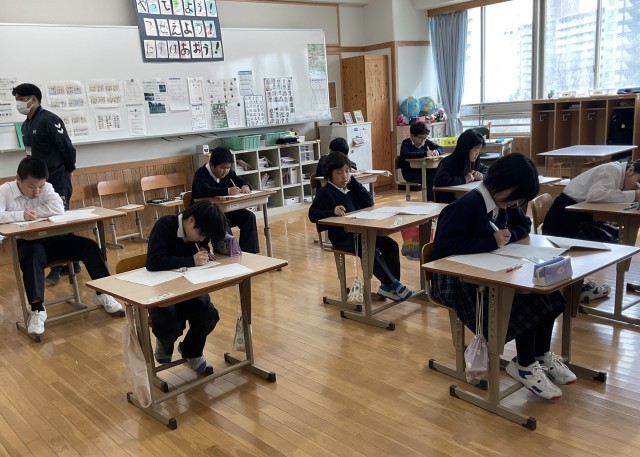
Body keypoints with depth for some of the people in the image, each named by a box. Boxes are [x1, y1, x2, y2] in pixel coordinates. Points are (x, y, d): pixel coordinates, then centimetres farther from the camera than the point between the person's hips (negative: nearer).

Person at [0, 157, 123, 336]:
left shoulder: (46, 188, -1)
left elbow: (58, 208, -17)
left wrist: (32, 212, -18)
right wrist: (22, 215, -29)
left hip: (53, 238, 4)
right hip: (27, 242, -3)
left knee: (89, 246, -12)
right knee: (32, 257, -39)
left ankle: (102, 293, -1)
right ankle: (37, 309, -35)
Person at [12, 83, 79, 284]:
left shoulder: (49, 120, -14)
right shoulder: (26, 125, 11)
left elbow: (67, 148, -15)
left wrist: (67, 170, -3)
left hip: (57, 180, -8)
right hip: (39, 180, 8)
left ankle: (57, 268, 0)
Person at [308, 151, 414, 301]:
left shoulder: (350, 188, 16)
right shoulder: (325, 193, -5)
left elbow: (369, 202, 7)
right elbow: (313, 215, -14)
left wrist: (353, 182, 2)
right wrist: (333, 211, -31)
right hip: (342, 237, -7)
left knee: (391, 245, -8)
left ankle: (389, 286, -4)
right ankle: (393, 285, -18)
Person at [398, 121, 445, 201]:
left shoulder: (426, 142, 11)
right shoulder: (406, 143, -6)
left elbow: (442, 149, 17)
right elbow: (404, 155, -28)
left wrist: (437, 151, -10)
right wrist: (424, 154, -33)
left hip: (424, 171, 6)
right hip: (410, 173, -6)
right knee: (432, 178, -30)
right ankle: (430, 200, -18)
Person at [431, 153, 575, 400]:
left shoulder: (505, 203, 4)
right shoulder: (465, 206, -23)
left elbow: (524, 225, 19)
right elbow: (445, 246, -30)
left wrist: (509, 235, -6)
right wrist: (492, 242, -27)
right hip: (455, 279, -9)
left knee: (545, 290, -9)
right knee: (525, 300, -23)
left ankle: (542, 354, 10)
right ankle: (524, 365, -2)